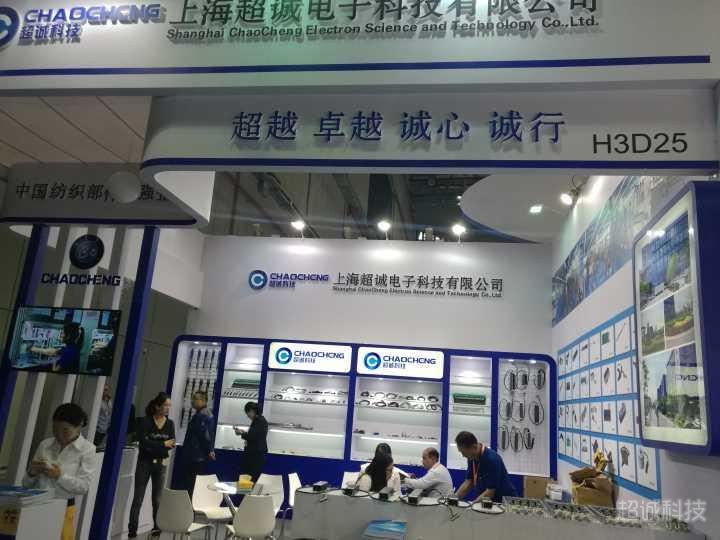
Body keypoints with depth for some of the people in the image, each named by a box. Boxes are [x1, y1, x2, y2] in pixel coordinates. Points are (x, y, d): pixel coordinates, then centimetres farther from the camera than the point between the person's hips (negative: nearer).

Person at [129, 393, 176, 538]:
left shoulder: (170, 424, 1)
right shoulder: (145, 421, -9)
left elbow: (171, 443, 0)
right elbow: (143, 442, -19)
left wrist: (171, 445, -23)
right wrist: (163, 444, -24)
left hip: (161, 464, 3)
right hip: (145, 462, -3)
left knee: (158, 498, 9)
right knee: (138, 498, 1)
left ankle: (157, 526, 21)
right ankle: (132, 529, 8)